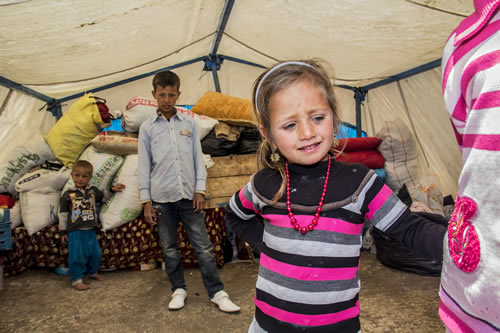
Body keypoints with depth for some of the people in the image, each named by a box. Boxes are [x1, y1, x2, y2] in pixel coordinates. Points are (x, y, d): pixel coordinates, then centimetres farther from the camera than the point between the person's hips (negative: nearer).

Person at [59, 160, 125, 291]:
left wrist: (112, 189, 15)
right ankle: (76, 279, 11)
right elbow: (63, 214, 0)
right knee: (77, 256, -3)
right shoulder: (68, 194, -4)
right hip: (75, 232, -4)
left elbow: (103, 196, 29)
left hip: (90, 231, 4)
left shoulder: (93, 191, 7)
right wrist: (63, 231, -1)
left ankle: (92, 272, 36)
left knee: (95, 253, 14)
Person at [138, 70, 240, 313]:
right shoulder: (147, 127, 6)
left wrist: (200, 189, -1)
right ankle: (179, 289, 27)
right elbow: (144, 165, 4)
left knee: (203, 246, 1)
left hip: (188, 196, 0)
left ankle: (217, 292, 10)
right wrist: (146, 200, 0)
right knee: (169, 249, 10)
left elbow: (198, 158, 8)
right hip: (162, 198, 0)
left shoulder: (188, 123, 8)